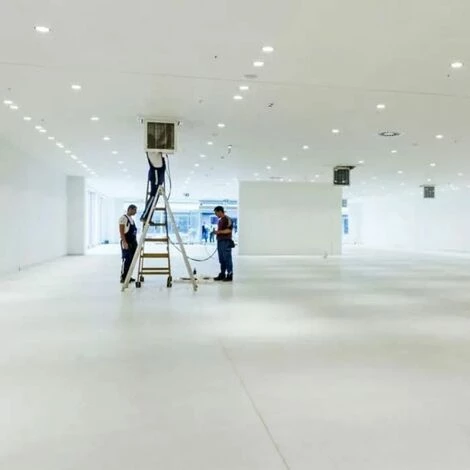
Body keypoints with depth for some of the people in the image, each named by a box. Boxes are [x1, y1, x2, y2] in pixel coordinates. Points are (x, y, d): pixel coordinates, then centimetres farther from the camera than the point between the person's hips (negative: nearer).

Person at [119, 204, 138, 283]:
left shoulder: (132, 219, 16)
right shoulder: (123, 218, -11)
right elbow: (121, 232, -16)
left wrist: (135, 242, 19)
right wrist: (124, 242, -23)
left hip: (132, 242, 9)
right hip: (126, 243, -9)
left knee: (131, 260, 9)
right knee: (126, 260, -9)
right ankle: (123, 278, -5)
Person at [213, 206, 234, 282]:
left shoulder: (227, 219, -9)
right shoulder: (220, 220, 19)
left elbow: (229, 230, -17)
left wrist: (219, 232, -18)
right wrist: (216, 232, 12)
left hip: (226, 242, -9)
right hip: (220, 241, 9)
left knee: (227, 259, -6)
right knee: (221, 259, 11)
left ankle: (229, 275, -1)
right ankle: (222, 275, 17)